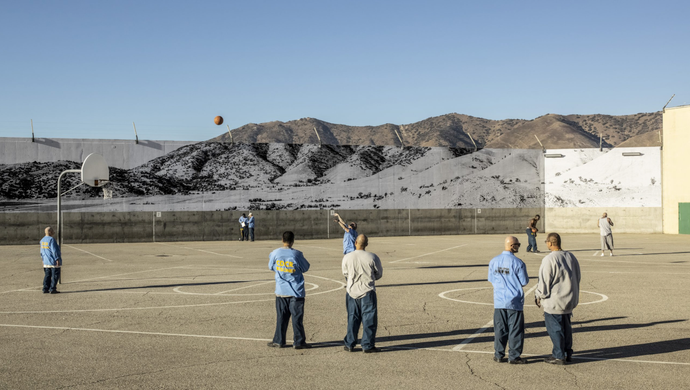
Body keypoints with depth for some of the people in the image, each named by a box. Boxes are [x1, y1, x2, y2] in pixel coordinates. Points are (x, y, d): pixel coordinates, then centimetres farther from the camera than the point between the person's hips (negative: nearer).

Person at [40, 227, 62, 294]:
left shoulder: (42, 240, 10)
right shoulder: (51, 240, -16)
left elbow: (42, 251, 16)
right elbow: (54, 250, -19)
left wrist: (43, 259, 23)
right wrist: (57, 259, -16)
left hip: (46, 261, 8)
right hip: (53, 261, -8)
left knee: (47, 275, 12)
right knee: (55, 275, -2)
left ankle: (45, 289, 11)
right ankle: (52, 289, -3)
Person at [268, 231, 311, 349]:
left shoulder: (275, 253, -5)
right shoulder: (297, 254, -11)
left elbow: (271, 267, 11)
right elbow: (305, 268, 2)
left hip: (281, 291, 3)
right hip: (296, 291, -2)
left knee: (281, 317, 11)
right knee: (297, 317, 3)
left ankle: (279, 341, 15)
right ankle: (298, 342, 5)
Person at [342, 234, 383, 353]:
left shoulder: (347, 257, -8)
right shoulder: (372, 257, -12)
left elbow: (345, 273, 6)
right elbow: (379, 274, 1)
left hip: (352, 291, 3)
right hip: (368, 291, -2)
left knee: (352, 319, 14)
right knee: (369, 319, 6)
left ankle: (349, 344, 19)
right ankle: (367, 345, 7)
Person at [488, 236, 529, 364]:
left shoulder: (494, 261, 2)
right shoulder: (518, 263, -14)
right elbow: (524, 282, -8)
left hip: (499, 301, 5)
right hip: (514, 302, -5)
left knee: (500, 329, 12)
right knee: (515, 330, 5)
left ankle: (498, 355, 16)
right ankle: (514, 357, 9)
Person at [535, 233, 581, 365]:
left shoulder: (549, 260, -19)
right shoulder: (571, 257, 5)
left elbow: (544, 281, -16)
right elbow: (577, 278, 14)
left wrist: (539, 296, -2)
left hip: (554, 301, -8)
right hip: (570, 299, 8)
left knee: (554, 328, 3)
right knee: (566, 326, 19)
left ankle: (559, 356, 8)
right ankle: (567, 353, 27)